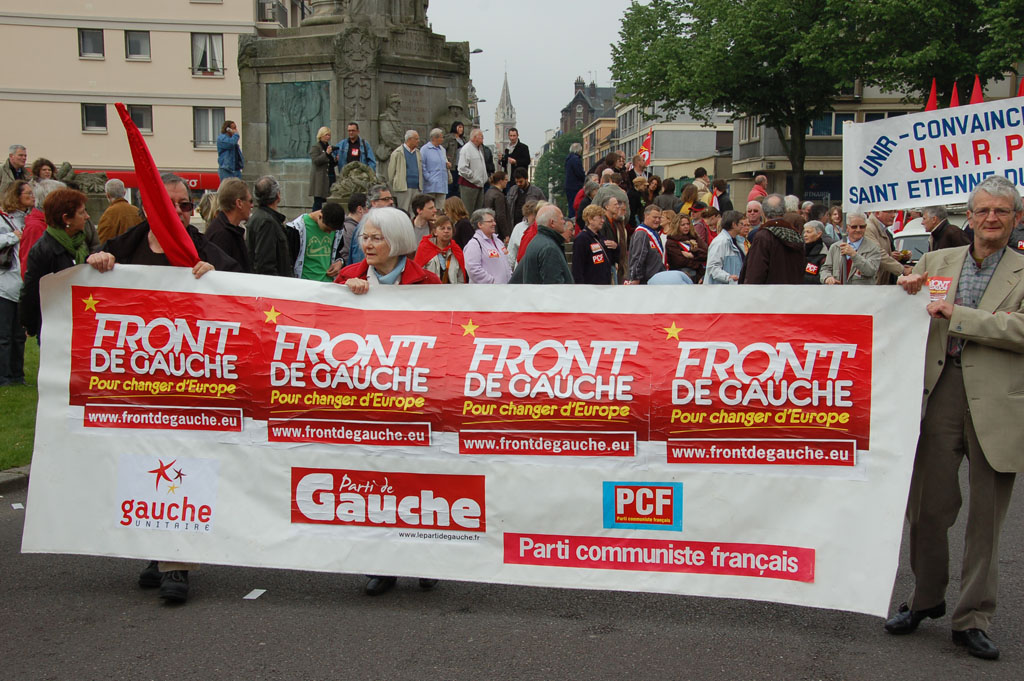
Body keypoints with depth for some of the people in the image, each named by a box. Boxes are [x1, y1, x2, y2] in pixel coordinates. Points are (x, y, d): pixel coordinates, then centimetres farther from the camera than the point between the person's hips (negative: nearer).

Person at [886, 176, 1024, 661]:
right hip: (939, 397, 2)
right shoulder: (936, 262, 12)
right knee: (927, 508, 7)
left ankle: (973, 620, 19)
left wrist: (956, 313, -15)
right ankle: (926, 598, 28)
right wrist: (906, 294, -5)